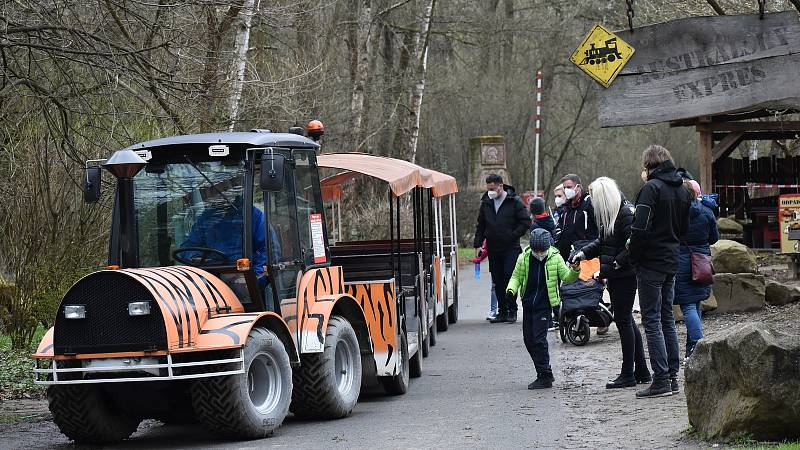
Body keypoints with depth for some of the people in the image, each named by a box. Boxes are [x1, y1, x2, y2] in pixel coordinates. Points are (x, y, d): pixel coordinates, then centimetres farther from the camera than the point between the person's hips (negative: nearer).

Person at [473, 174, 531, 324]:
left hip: (511, 248, -5)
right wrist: (477, 244, 10)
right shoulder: (486, 203, 9)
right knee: (498, 282, 6)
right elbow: (481, 225, 17)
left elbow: (525, 222, -4)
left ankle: (512, 311, -1)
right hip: (493, 248, 5)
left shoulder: (514, 202, -5)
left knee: (510, 279, -9)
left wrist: (513, 236, -11)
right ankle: (502, 312, 12)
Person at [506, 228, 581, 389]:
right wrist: (511, 290, -9)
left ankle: (545, 376, -6)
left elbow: (566, 277, -3)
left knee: (539, 338, -12)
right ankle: (544, 374, 21)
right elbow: (517, 277, 10)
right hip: (528, 305, 5)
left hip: (544, 306, -5)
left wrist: (574, 271, -24)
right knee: (528, 339, 9)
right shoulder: (524, 258, 2)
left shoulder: (555, 258, -5)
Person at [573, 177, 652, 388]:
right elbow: (602, 242, 23)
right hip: (615, 276, 10)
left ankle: (628, 375, 1)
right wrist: (584, 253, 11)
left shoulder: (626, 214, -16)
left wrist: (615, 264, -21)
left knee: (623, 320, -5)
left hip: (625, 276, -10)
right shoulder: (608, 214, 13)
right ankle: (641, 371, 21)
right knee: (626, 321, 13)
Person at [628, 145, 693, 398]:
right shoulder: (683, 191, 12)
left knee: (652, 320, -5)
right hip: (672, 263, 8)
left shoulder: (651, 188, -14)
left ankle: (661, 380, -8)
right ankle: (672, 377, 16)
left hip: (651, 263, -8)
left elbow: (641, 228, -20)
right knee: (667, 318, 15)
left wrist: (633, 256, -9)